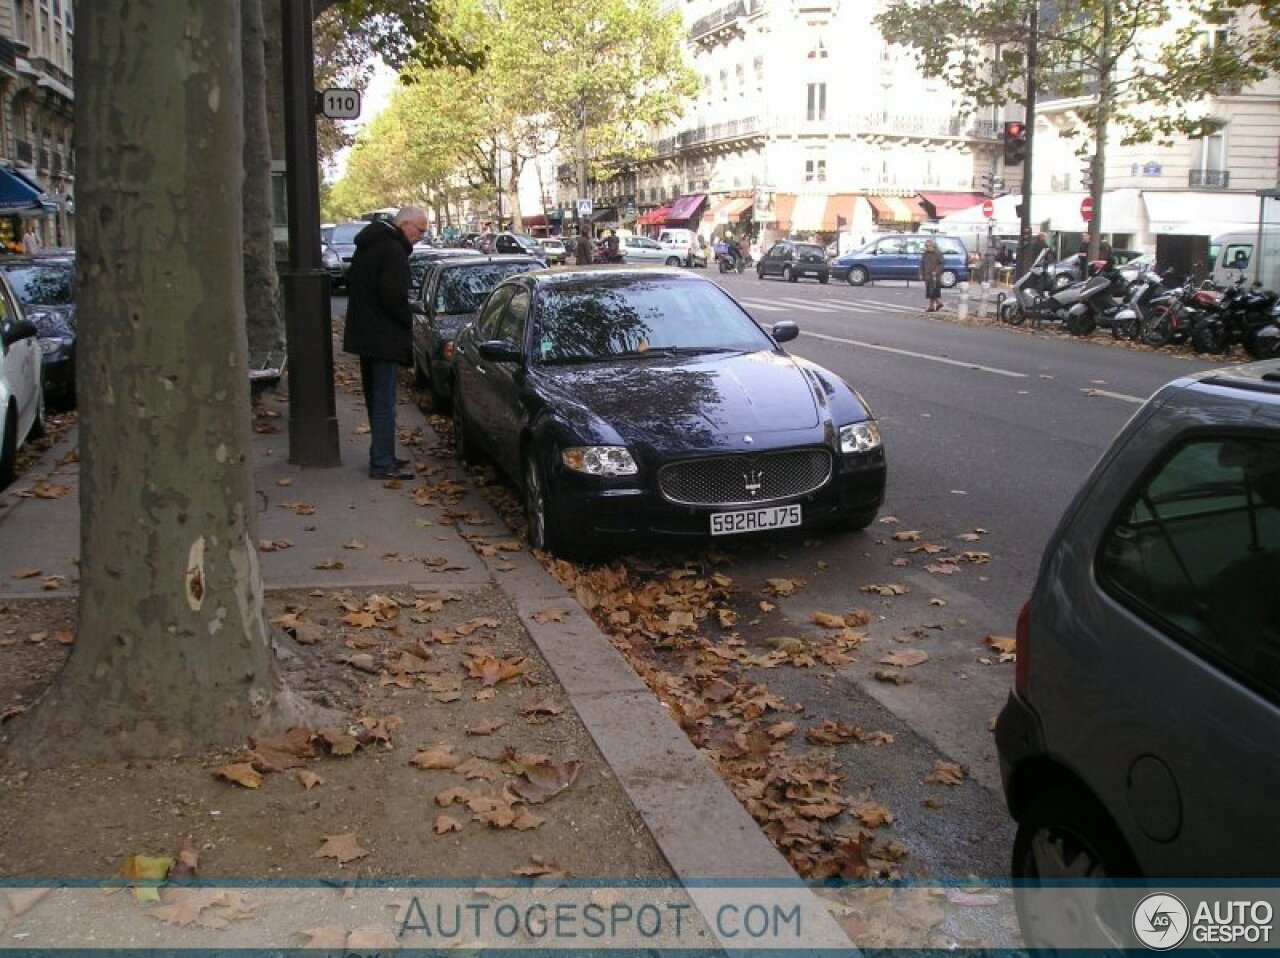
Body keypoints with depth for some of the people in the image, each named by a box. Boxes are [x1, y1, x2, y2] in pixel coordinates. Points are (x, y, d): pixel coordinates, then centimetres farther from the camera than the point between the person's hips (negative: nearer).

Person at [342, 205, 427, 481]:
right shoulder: (393, 250, -16)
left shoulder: (369, 244, 15)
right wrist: (408, 321, -9)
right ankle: (382, 464, -4)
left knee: (376, 399, 16)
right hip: (384, 338, -10)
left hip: (364, 333, 10)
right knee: (384, 403, -6)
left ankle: (382, 456, 25)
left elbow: (354, 286, 22)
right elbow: (393, 296, -24)